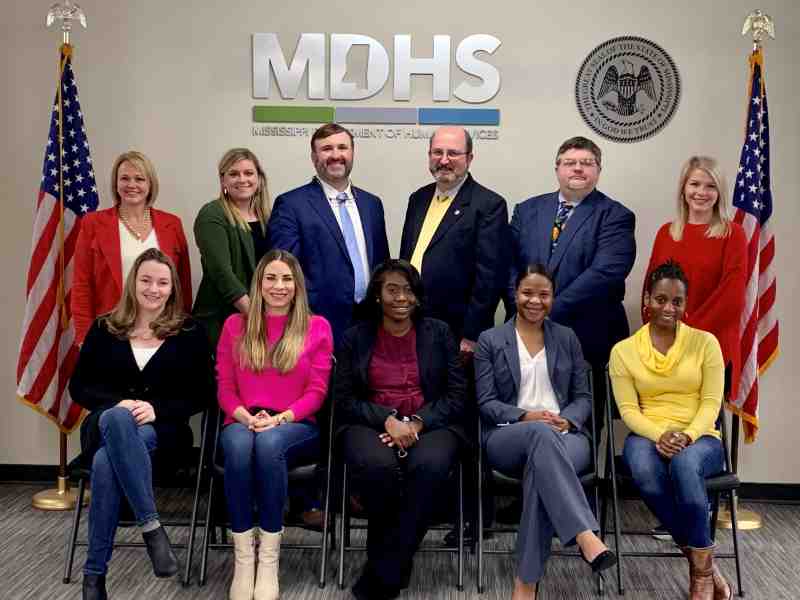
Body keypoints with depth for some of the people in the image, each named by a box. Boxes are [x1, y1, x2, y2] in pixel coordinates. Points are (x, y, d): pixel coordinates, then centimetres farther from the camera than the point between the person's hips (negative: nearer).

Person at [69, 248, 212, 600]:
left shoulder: (189, 332, 5)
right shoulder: (105, 328, 10)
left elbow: (202, 394, 2)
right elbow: (79, 386, 8)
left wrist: (157, 408, -15)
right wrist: (118, 404, -13)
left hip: (163, 429, -1)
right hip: (104, 424, 1)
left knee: (107, 461, -35)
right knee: (117, 418, -38)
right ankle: (152, 527, -38)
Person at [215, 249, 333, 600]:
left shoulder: (317, 327, 6)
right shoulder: (235, 325, 12)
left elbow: (316, 391, 0)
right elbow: (225, 388, 8)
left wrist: (280, 418, -16)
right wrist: (247, 417, -12)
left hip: (296, 426, -1)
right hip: (243, 423, 2)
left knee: (269, 442, -37)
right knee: (239, 444, -36)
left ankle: (269, 558, -28)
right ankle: (243, 558, -28)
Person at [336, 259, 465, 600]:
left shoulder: (439, 333, 11)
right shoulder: (355, 338, 10)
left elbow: (455, 395, 5)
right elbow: (345, 399, 3)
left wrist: (417, 423, -12)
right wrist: (387, 420, -15)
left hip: (431, 425, 0)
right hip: (371, 425, 0)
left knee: (429, 465, -35)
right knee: (377, 466, -36)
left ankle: (383, 572, -20)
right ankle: (396, 563, -8)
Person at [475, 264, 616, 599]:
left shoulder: (567, 338, 17)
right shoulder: (490, 340, 10)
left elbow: (583, 397, 14)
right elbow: (486, 402, 4)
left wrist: (566, 420, -9)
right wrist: (525, 417, -14)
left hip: (566, 436, 1)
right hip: (509, 437, -1)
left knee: (540, 467, -37)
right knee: (541, 433, -39)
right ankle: (586, 537, -50)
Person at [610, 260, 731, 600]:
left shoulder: (705, 342, 4)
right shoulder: (623, 351, 5)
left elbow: (711, 402, -1)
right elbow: (628, 409, 0)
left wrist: (687, 435, -20)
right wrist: (659, 435, -19)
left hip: (700, 438, 0)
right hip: (648, 436, 1)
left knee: (684, 463, -38)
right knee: (645, 473, -36)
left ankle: (701, 568, -21)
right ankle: (702, 560, -18)